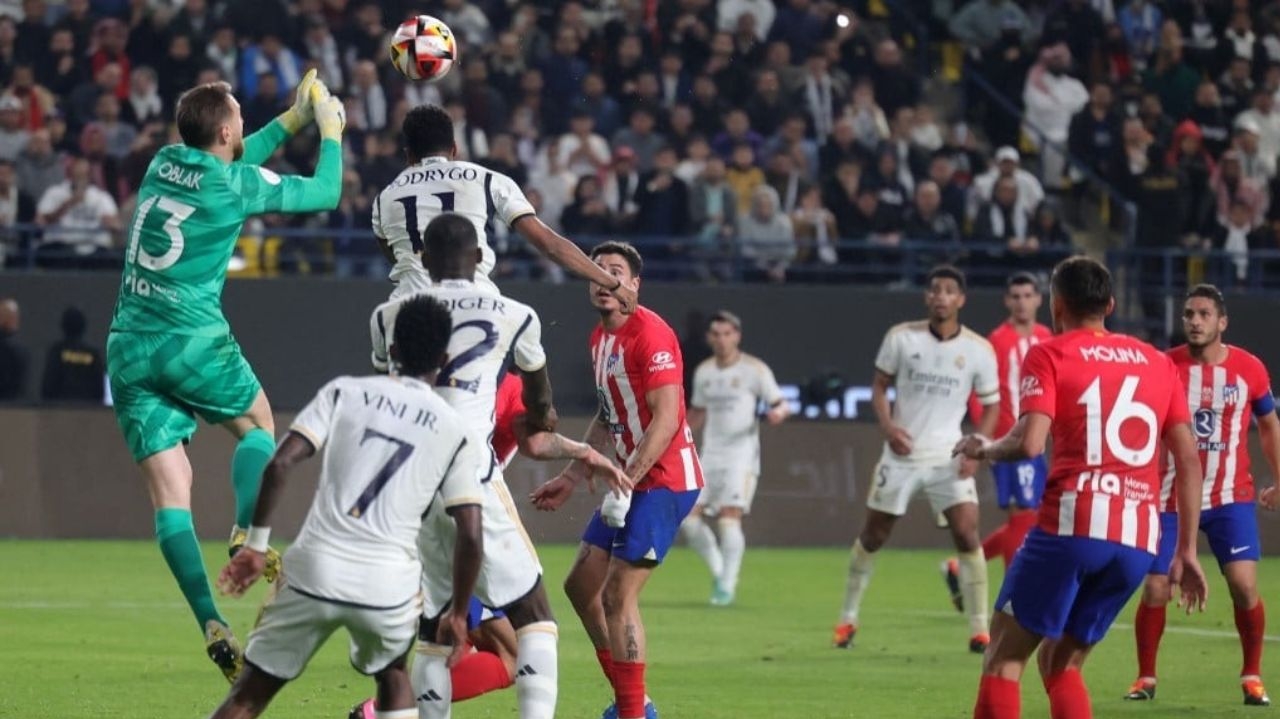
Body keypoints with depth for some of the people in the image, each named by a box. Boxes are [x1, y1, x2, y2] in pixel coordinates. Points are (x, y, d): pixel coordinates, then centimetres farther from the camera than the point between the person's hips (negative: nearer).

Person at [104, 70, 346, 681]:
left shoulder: (164, 165, 10)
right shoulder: (236, 184, -6)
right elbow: (325, 193, 6)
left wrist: (291, 120, 34)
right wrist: (330, 130, 20)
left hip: (128, 348, 5)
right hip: (192, 341, -5)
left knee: (170, 492, 0)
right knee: (257, 424, 23)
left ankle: (211, 623, -10)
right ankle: (246, 534, -3)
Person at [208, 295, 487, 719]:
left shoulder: (345, 393, 10)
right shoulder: (457, 434, 8)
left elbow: (280, 464, -2)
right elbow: (470, 536, 2)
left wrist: (257, 544, 6)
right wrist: (458, 614, 13)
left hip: (315, 571, 0)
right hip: (389, 586, 0)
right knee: (393, 675, 30)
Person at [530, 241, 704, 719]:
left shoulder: (650, 334, -16)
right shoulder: (600, 339, 13)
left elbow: (666, 419, -23)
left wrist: (625, 485, -26)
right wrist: (572, 478, 21)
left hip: (665, 482, -10)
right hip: (632, 481, 10)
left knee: (617, 595, -12)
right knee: (581, 586, 13)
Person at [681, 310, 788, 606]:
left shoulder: (754, 370, -4)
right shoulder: (703, 372, 12)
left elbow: (781, 405, -4)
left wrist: (778, 413, -27)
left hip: (741, 456, -5)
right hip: (709, 456, 5)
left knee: (729, 517, -16)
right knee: (687, 517, -4)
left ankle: (727, 585, -5)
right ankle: (718, 570, 16)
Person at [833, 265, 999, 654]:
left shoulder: (979, 350, -4)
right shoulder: (901, 337, -3)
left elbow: (990, 405, 5)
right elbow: (880, 385, 7)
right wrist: (887, 425, -12)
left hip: (948, 458, -1)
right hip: (902, 454, 1)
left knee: (967, 535, -14)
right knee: (873, 536, 9)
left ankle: (979, 630, -7)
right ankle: (847, 618, 26)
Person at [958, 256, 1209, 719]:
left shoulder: (1050, 355, 5)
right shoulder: (1157, 362, 19)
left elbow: (1029, 443, -10)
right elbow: (1189, 460, 14)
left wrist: (984, 449, 10)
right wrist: (1186, 551, 16)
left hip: (1073, 524, -5)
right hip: (1141, 541, 5)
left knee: (1004, 656, 5)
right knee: (1061, 663, 18)